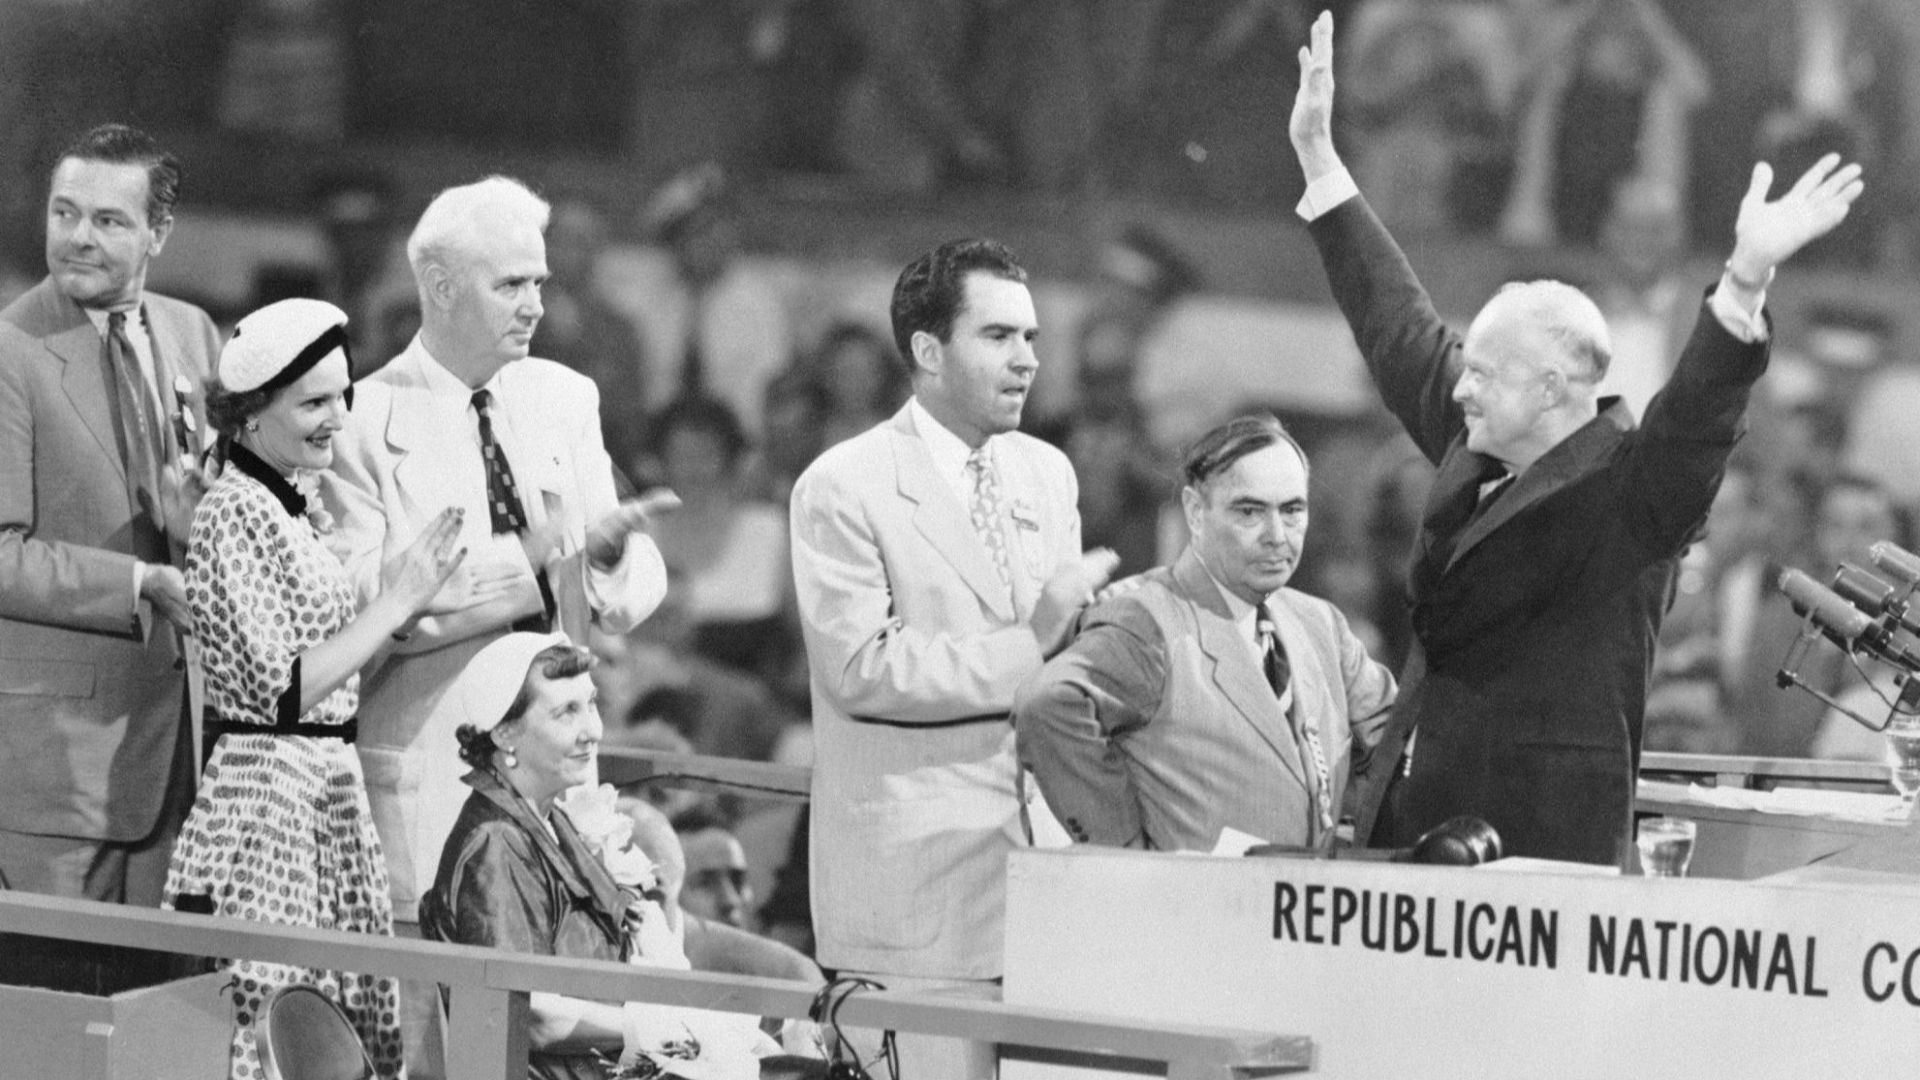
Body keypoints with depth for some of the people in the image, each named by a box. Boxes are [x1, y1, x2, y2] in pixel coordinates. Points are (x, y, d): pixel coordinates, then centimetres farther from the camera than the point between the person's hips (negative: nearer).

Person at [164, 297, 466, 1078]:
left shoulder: (301, 508, 13)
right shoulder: (233, 514, -13)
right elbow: (281, 691, -18)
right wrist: (395, 607, -15)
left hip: (332, 791, 9)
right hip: (268, 792, -9)